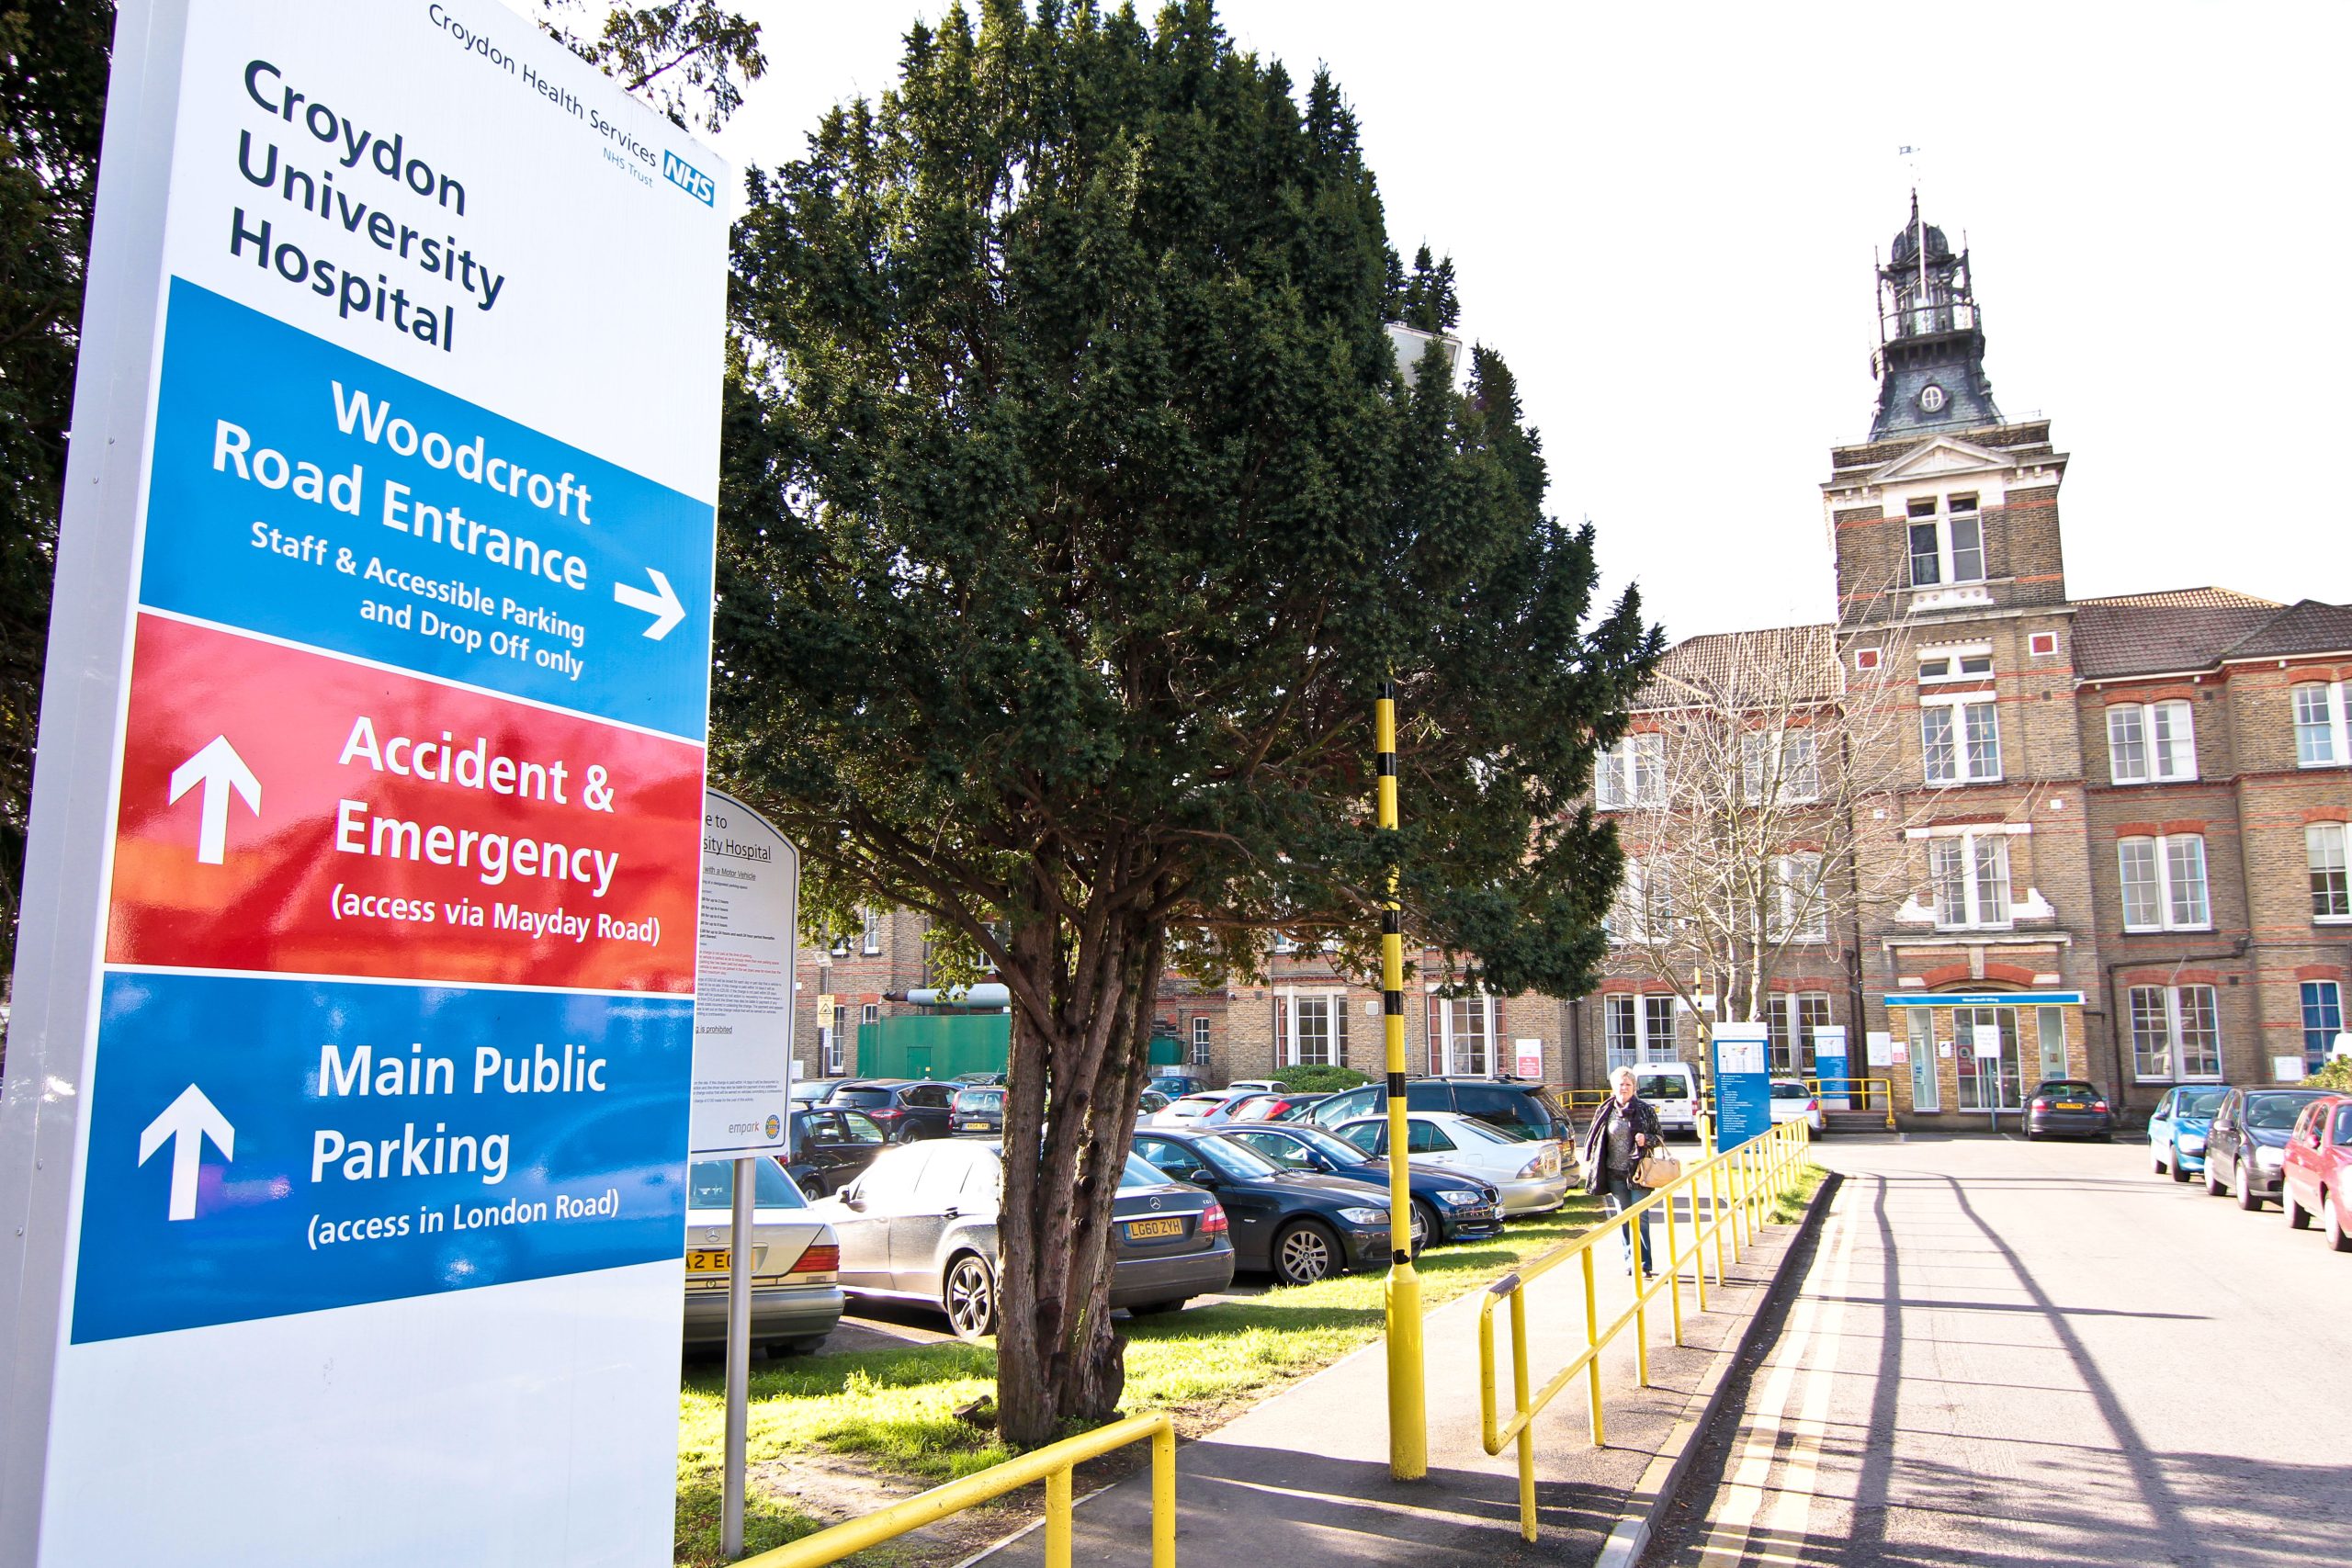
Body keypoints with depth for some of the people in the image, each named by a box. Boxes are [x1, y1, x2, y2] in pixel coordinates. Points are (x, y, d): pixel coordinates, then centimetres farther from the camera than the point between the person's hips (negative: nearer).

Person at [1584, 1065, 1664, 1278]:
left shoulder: (1644, 1110, 0)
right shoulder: (1605, 1112, 6)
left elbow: (1660, 1138, 5)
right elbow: (1595, 1141, 12)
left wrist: (1646, 1140, -16)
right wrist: (1590, 1164, 7)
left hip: (1638, 1172, -3)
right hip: (1615, 1173, 3)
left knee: (1640, 1218, -7)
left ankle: (1645, 1265, -4)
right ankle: (1630, 1261, 18)